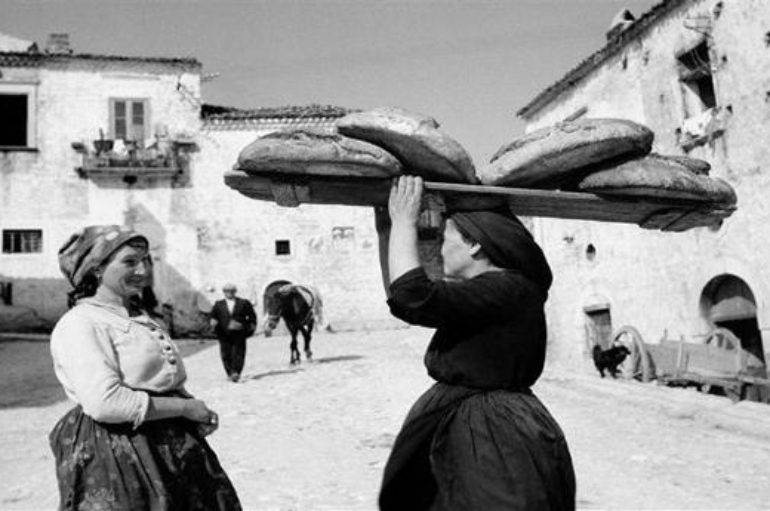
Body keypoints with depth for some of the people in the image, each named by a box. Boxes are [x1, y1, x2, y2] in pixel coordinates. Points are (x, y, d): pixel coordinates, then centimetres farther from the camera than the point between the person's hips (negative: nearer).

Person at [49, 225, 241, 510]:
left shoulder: (141, 317, 15)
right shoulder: (79, 323, -12)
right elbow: (104, 403, -23)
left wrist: (199, 412, 1)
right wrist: (185, 406, -16)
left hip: (174, 448, 8)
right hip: (115, 457, -8)